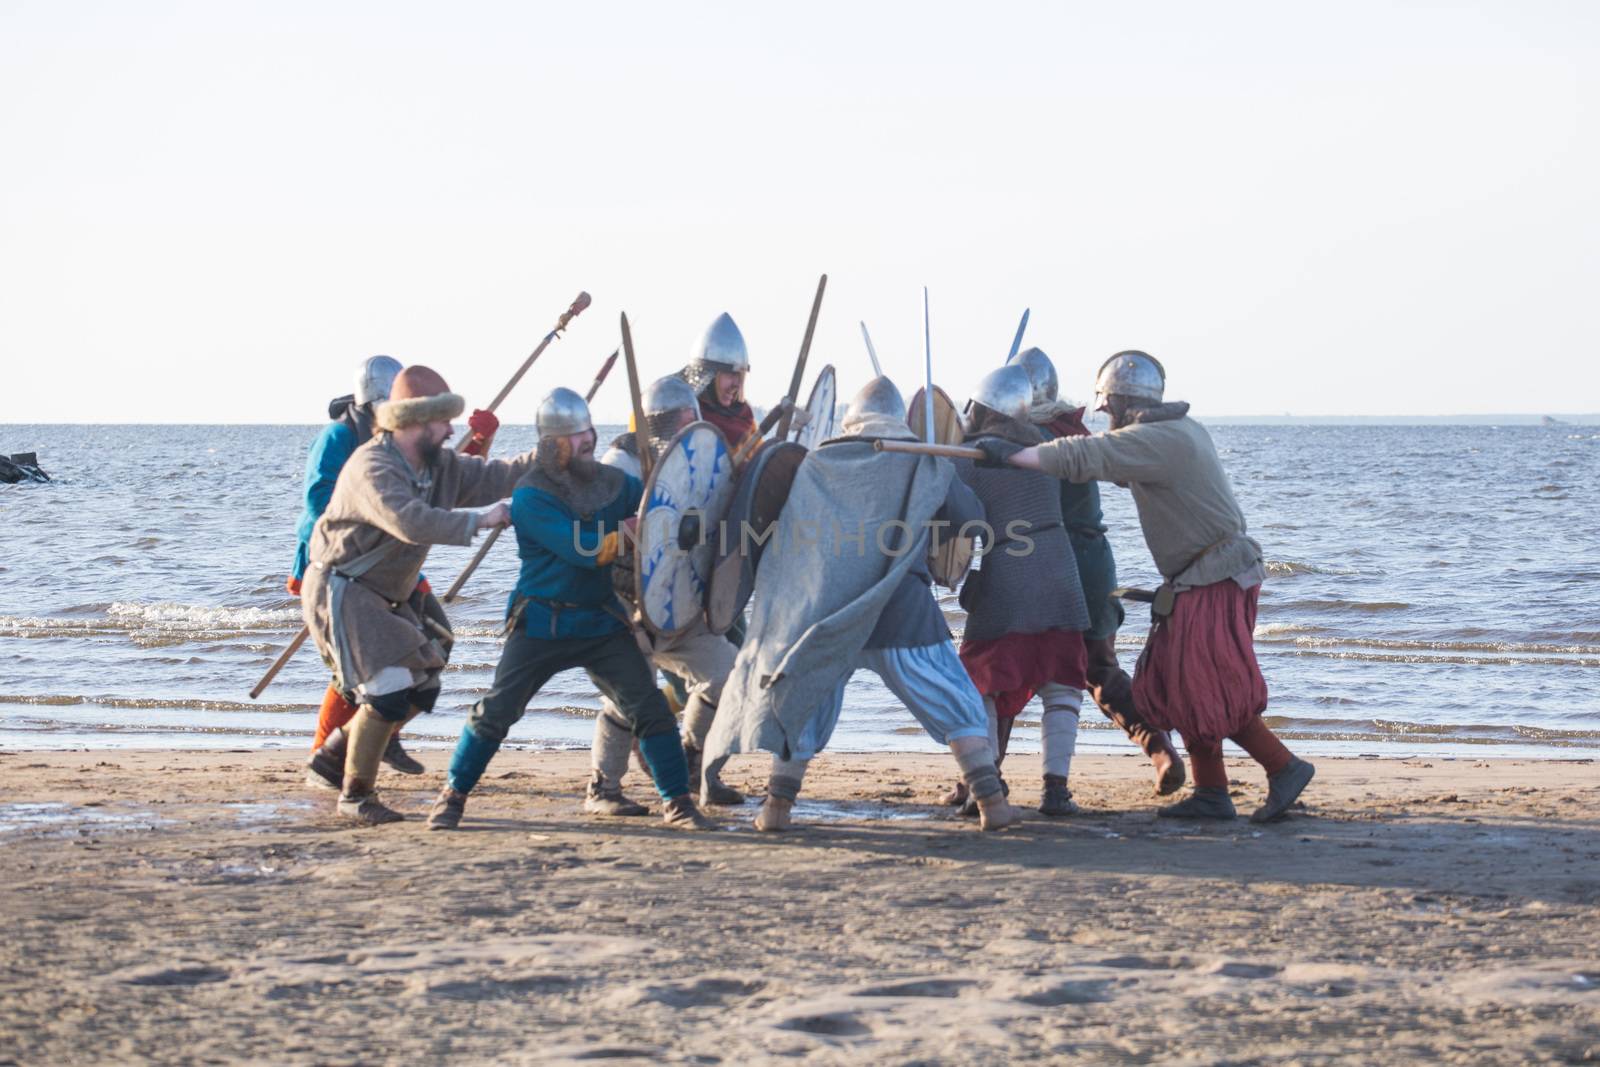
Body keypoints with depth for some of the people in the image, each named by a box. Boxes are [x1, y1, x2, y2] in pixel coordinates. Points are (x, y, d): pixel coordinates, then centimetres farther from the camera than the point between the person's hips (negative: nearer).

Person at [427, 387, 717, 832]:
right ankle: (453, 796, 13)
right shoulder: (531, 497, -13)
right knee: (498, 709, -4)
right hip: (542, 623, -4)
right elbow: (582, 549, -23)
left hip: (602, 620, 4)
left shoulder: (615, 482, 5)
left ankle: (678, 804, 4)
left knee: (649, 707, -4)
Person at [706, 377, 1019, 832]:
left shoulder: (819, 463, 9)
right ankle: (991, 801, -4)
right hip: (904, 611, -2)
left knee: (802, 707, 17)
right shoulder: (926, 464, 4)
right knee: (958, 708, 4)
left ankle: (778, 804, 12)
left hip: (826, 609, 2)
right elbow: (971, 517, 5)